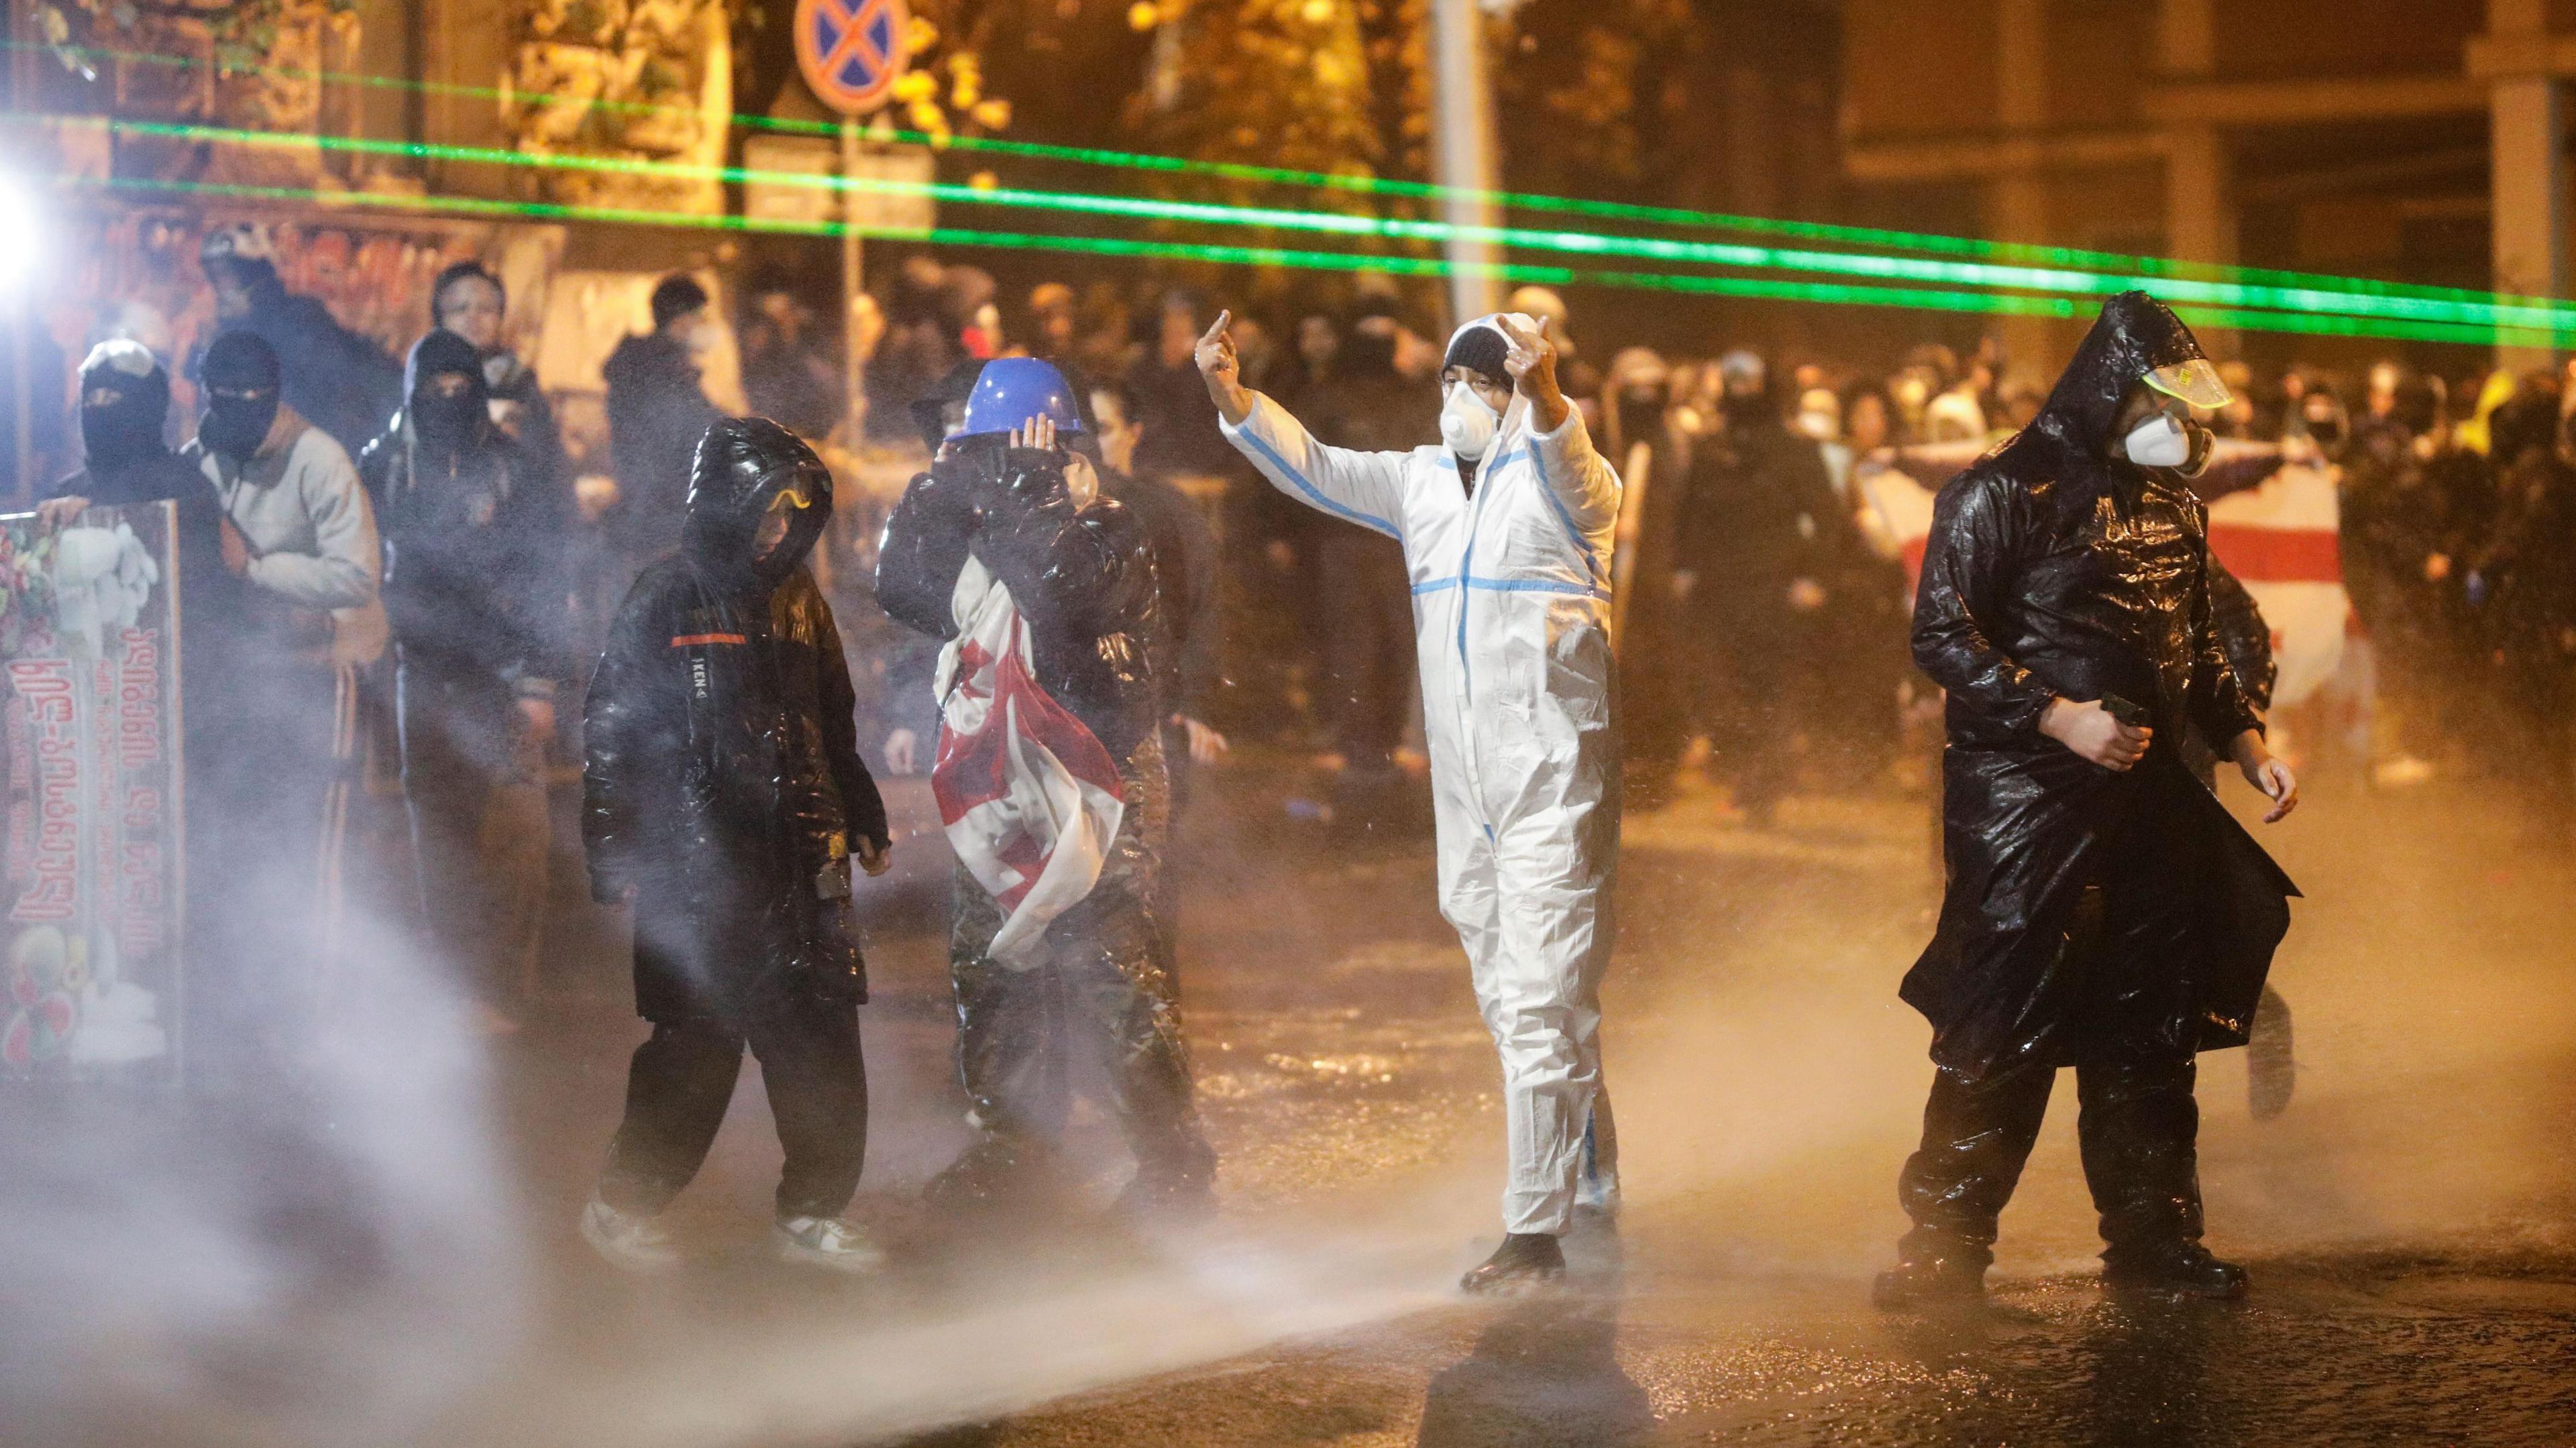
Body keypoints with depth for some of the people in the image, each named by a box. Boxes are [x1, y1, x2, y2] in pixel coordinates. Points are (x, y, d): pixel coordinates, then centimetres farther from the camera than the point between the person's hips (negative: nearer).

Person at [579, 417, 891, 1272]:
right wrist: (614, 857, -8)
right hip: (700, 859, -6)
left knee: (824, 1040, 2)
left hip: (801, 862, 6)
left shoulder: (797, 599, 13)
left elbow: (834, 723, 23)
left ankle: (814, 1210, 13)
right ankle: (622, 1206, 13)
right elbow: (609, 732, -5)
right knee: (698, 1043, -2)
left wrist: (862, 819, 21)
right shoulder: (667, 601, -5)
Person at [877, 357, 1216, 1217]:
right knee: (993, 967, 11)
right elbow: (904, 589, 6)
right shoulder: (986, 532, 15)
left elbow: (1059, 588, -27)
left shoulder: (1105, 531, -8)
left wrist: (1018, 493, -16)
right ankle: (1006, 1152, 22)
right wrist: (942, 487, 0)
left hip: (1095, 784, -8)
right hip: (997, 784, 8)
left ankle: (1173, 1167, -2)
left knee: (1116, 972, -10)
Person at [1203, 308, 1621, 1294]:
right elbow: (1311, 469, 6)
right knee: (1512, 1000, 16)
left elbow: (1569, 470, -29)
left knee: (1540, 1000, -11)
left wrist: (1541, 394, -51)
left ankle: (1536, 1231, -11)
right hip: (1464, 784, 7)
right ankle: (1593, 1192, 30)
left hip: (1554, 775, -7)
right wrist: (1231, 395, -11)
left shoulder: (1569, 478, -7)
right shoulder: (1422, 482, 12)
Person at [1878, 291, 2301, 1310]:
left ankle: (2152, 1237, 16)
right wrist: (2060, 717, -19)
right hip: (2025, 798, -7)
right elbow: (1942, 635, -13)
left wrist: (2247, 743, 11)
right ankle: (1945, 1243, -1)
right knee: (2006, 1029, -9)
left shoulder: (2173, 506, 16)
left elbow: (2198, 646, 25)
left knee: (2149, 1029, 8)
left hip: (2149, 801, 7)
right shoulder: (2005, 494, -8)